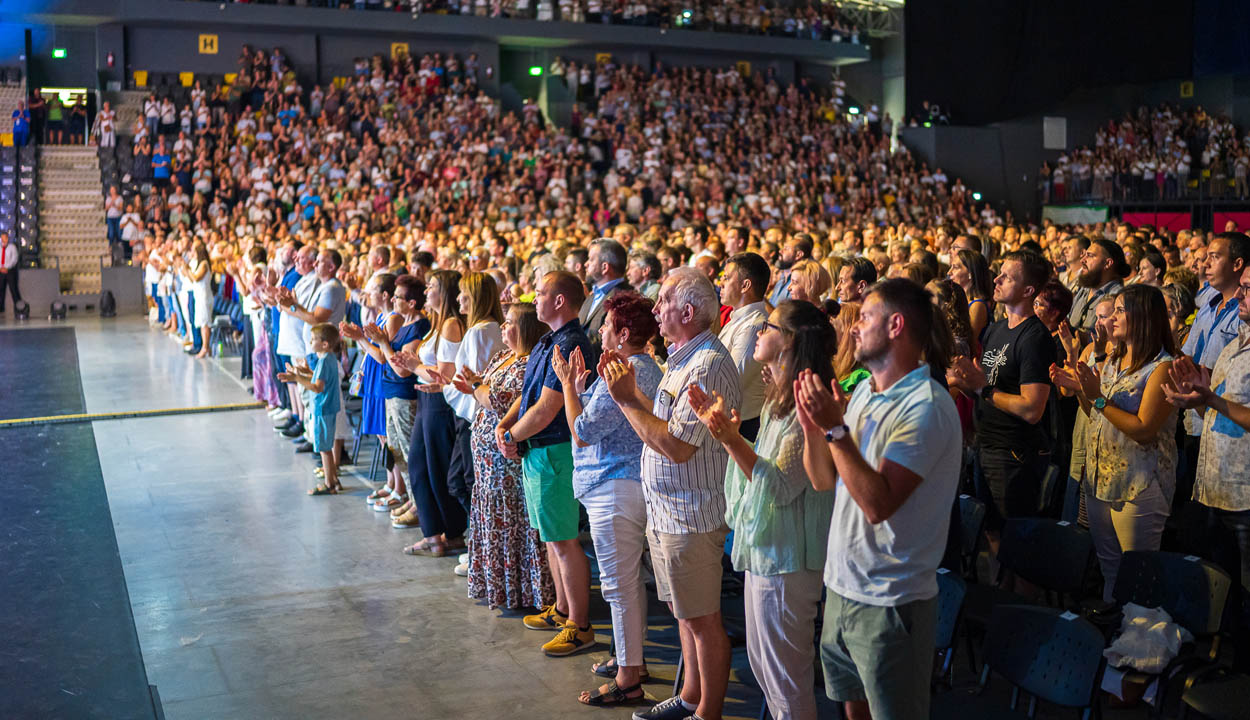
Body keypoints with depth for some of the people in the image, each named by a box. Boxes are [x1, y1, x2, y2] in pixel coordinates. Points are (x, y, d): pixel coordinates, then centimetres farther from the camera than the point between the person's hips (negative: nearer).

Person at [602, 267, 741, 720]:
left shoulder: (708, 366, -21)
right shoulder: (682, 357, 11)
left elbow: (677, 445, -27)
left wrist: (626, 399, -20)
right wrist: (627, 387, 6)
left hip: (691, 515, -10)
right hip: (666, 510, 10)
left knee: (703, 619, 3)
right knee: (684, 613, 20)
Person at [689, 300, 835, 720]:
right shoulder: (779, 399, 12)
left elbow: (782, 485, -23)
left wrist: (732, 440, -32)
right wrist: (722, 426, 9)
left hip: (787, 558, -10)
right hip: (763, 548, 11)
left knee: (785, 677, 1)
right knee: (762, 660, 21)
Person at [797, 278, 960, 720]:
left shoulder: (925, 406, -20)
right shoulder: (864, 393, 8)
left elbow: (877, 503, -27)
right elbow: (824, 481, 9)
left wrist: (835, 428, -28)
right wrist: (812, 427, -9)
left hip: (890, 602, -8)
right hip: (842, 585, 8)